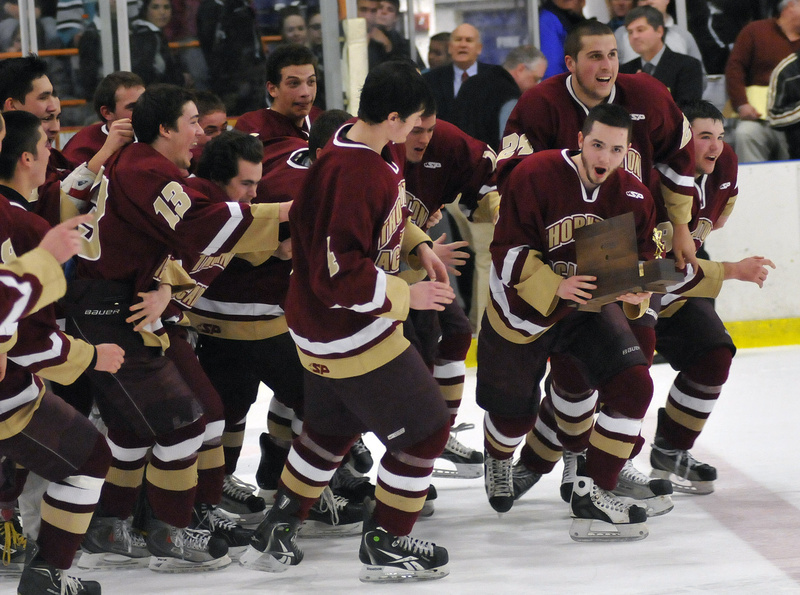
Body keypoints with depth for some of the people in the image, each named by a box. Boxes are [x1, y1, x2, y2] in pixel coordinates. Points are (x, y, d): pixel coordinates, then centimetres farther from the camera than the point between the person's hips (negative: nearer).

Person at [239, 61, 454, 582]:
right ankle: (385, 545, 15)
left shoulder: (370, 149, -1)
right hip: (351, 334, -10)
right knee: (426, 428, 3)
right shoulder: (351, 177, -32)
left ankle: (276, 535, 34)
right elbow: (339, 277, -31)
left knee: (333, 426, 25)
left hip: (326, 325, 10)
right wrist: (406, 295, -21)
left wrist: (418, 244, 9)